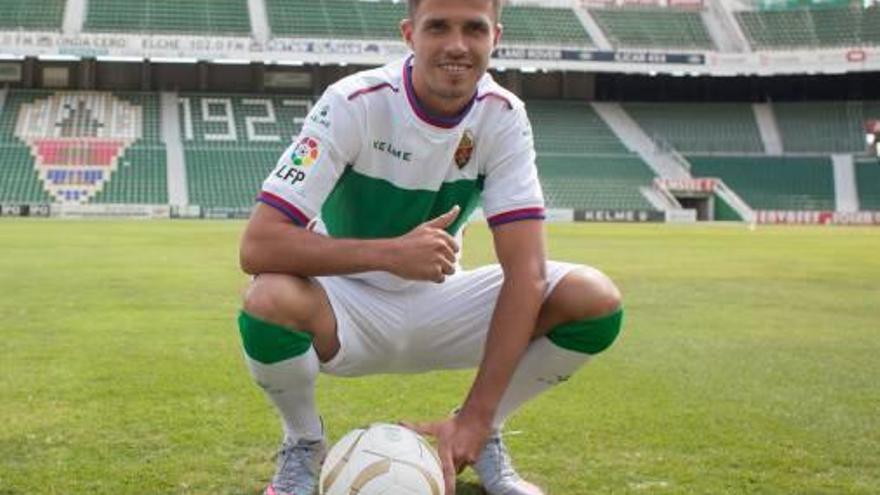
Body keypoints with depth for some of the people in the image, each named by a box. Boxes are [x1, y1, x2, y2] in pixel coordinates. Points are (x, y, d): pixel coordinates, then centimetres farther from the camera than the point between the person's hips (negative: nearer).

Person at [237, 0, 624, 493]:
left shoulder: (503, 116, -13)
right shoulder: (354, 103, -21)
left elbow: (525, 269, -19)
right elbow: (258, 245, -28)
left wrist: (474, 417, -28)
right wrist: (390, 253, -40)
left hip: (436, 306, 3)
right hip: (350, 309, -2)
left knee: (595, 299, -18)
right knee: (270, 300, -37)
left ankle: (483, 435, 6)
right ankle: (304, 446, -4)